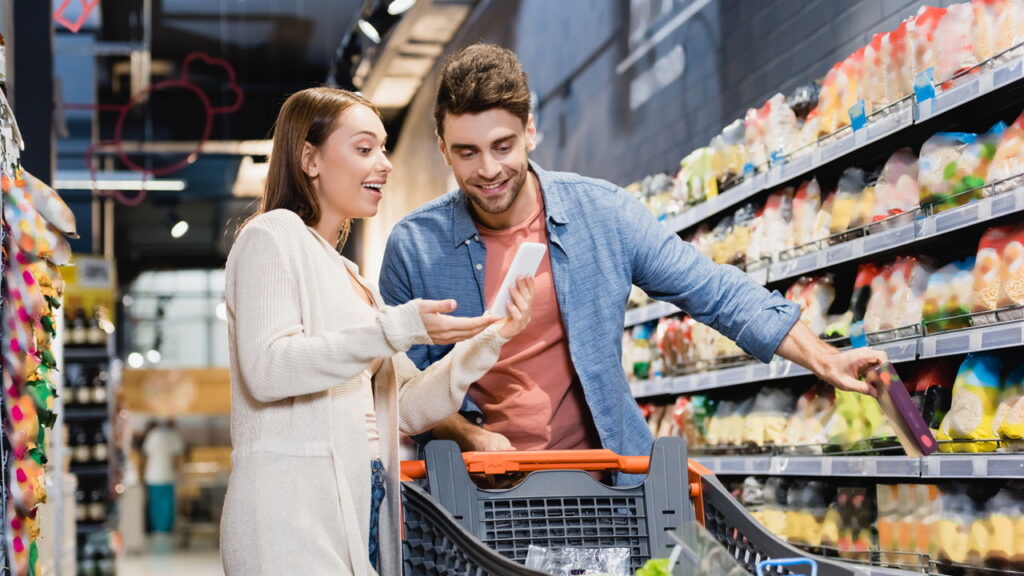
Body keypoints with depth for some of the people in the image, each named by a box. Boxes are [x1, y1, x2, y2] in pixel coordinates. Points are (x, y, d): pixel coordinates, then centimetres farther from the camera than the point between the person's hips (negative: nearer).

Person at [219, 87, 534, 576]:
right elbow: (266, 368, -15)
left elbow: (409, 408, 18)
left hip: (363, 513, 7)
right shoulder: (273, 236, 1)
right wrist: (397, 328, -19)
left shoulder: (349, 277, 24)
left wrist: (488, 342, 5)